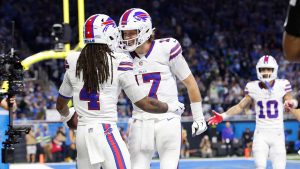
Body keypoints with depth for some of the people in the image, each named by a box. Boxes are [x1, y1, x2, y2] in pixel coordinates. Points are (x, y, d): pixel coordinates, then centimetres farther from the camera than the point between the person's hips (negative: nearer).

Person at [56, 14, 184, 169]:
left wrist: (68, 116, 42)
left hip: (82, 134, 5)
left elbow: (61, 105, 19)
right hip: (106, 132, -4)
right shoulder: (118, 63, -6)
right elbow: (144, 103, 0)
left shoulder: (73, 63, 6)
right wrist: (173, 107, 17)